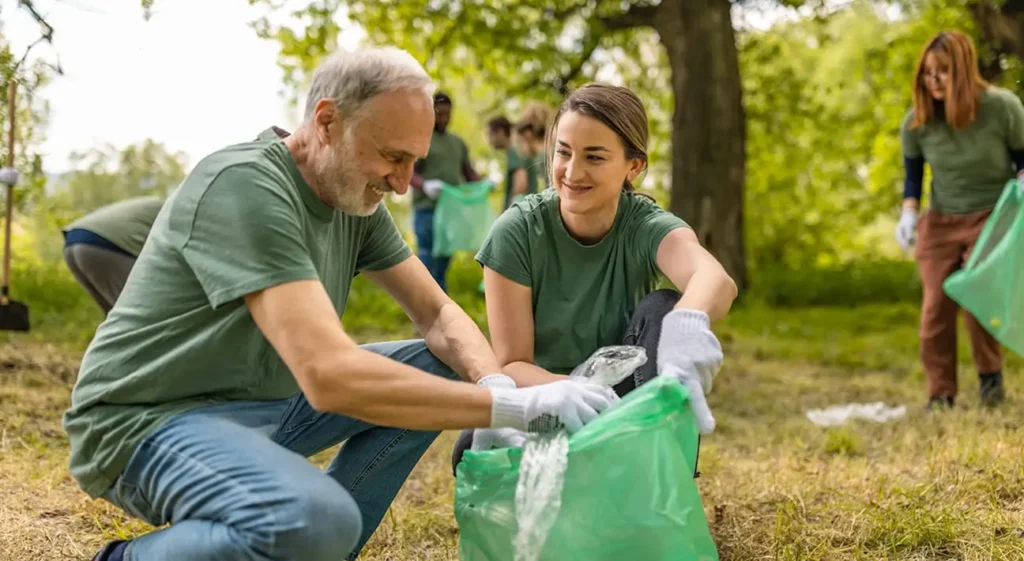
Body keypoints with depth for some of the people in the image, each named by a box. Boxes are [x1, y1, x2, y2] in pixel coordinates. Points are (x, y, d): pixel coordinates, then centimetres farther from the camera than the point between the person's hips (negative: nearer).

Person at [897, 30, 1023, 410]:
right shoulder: (916, 122, -11)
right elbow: (912, 175, 4)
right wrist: (908, 214, -13)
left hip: (992, 218, -3)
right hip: (940, 222, 3)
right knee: (936, 307, -4)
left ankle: (991, 377, 4)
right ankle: (940, 396, 6)